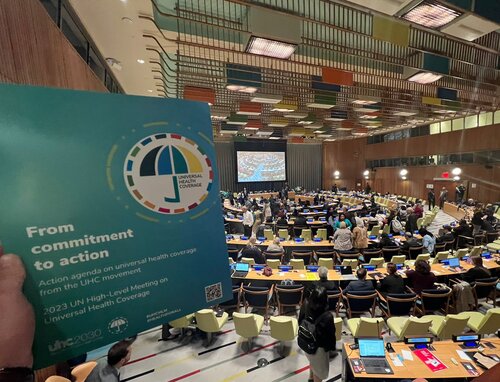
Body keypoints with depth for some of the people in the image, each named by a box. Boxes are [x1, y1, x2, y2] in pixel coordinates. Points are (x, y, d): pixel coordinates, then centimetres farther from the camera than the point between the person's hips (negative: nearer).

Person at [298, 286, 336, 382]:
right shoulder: (327, 316, -38)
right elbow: (330, 334, -20)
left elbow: (300, 322, -5)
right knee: (319, 368, 25)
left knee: (313, 361, 36)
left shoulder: (305, 306, -23)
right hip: (319, 346, -6)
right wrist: (331, 347, 1)